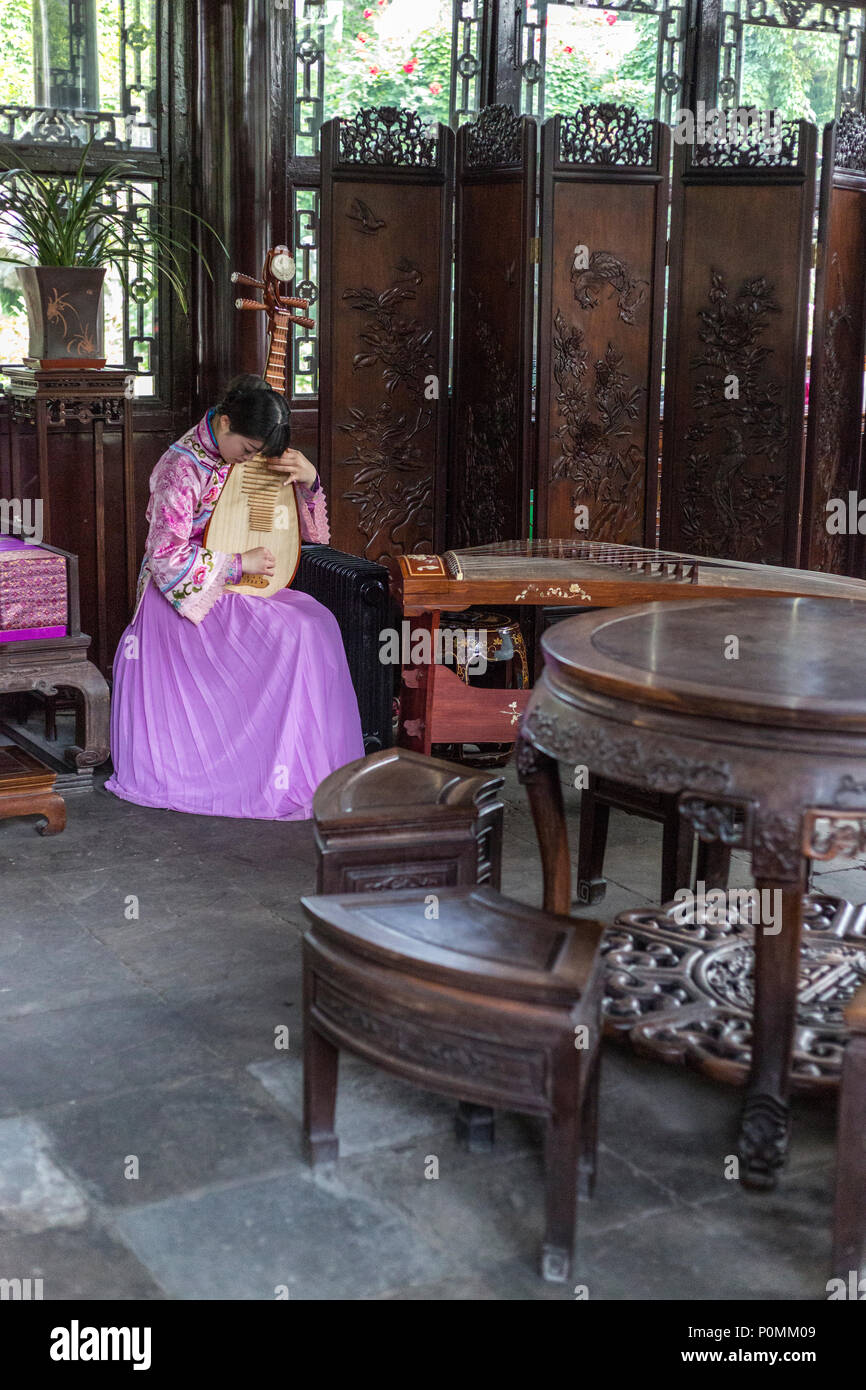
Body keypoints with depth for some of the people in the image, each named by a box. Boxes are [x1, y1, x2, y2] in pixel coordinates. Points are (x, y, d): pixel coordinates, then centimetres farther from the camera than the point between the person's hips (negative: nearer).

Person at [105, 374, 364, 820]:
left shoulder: (250, 457, 6)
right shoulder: (183, 467, -17)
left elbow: (312, 531, 12)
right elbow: (166, 560, -20)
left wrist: (308, 479, -8)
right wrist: (240, 563, -19)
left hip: (232, 587, 7)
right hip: (185, 596, -7)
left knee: (318, 622, -18)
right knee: (297, 633, -26)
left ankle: (312, 761, -12)